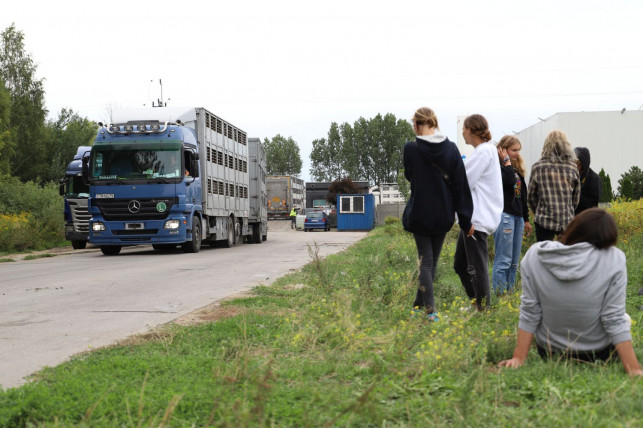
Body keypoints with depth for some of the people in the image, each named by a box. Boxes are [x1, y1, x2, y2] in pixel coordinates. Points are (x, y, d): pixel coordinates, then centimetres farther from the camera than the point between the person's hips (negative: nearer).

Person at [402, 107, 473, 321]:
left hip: (420, 213, -3)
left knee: (426, 261, 2)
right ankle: (419, 304, 26)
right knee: (432, 260, 15)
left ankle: (430, 310, -8)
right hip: (444, 215, 3)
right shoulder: (451, 148, -4)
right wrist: (465, 218, 1)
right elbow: (460, 185, -2)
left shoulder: (411, 148, -13)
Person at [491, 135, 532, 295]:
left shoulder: (517, 169, 19)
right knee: (503, 260, -9)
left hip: (518, 216, 8)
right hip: (504, 215, -8)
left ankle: (510, 293, 15)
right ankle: (500, 295, -7)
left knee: (514, 262, 9)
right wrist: (506, 162, -12)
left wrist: (526, 219, 23)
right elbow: (509, 181, -24)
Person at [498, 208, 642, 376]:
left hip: (548, 353, 2)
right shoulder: (614, 259, -21)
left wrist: (519, 358, -3)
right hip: (599, 354, -2)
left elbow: (529, 314, -10)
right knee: (624, 318, 31)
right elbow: (614, 320, -19)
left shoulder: (534, 255, -14)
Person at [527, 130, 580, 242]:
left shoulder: (537, 167, -4)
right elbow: (576, 197, 8)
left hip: (545, 221, -2)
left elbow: (531, 196, 4)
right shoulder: (573, 168, 2)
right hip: (568, 221, 2)